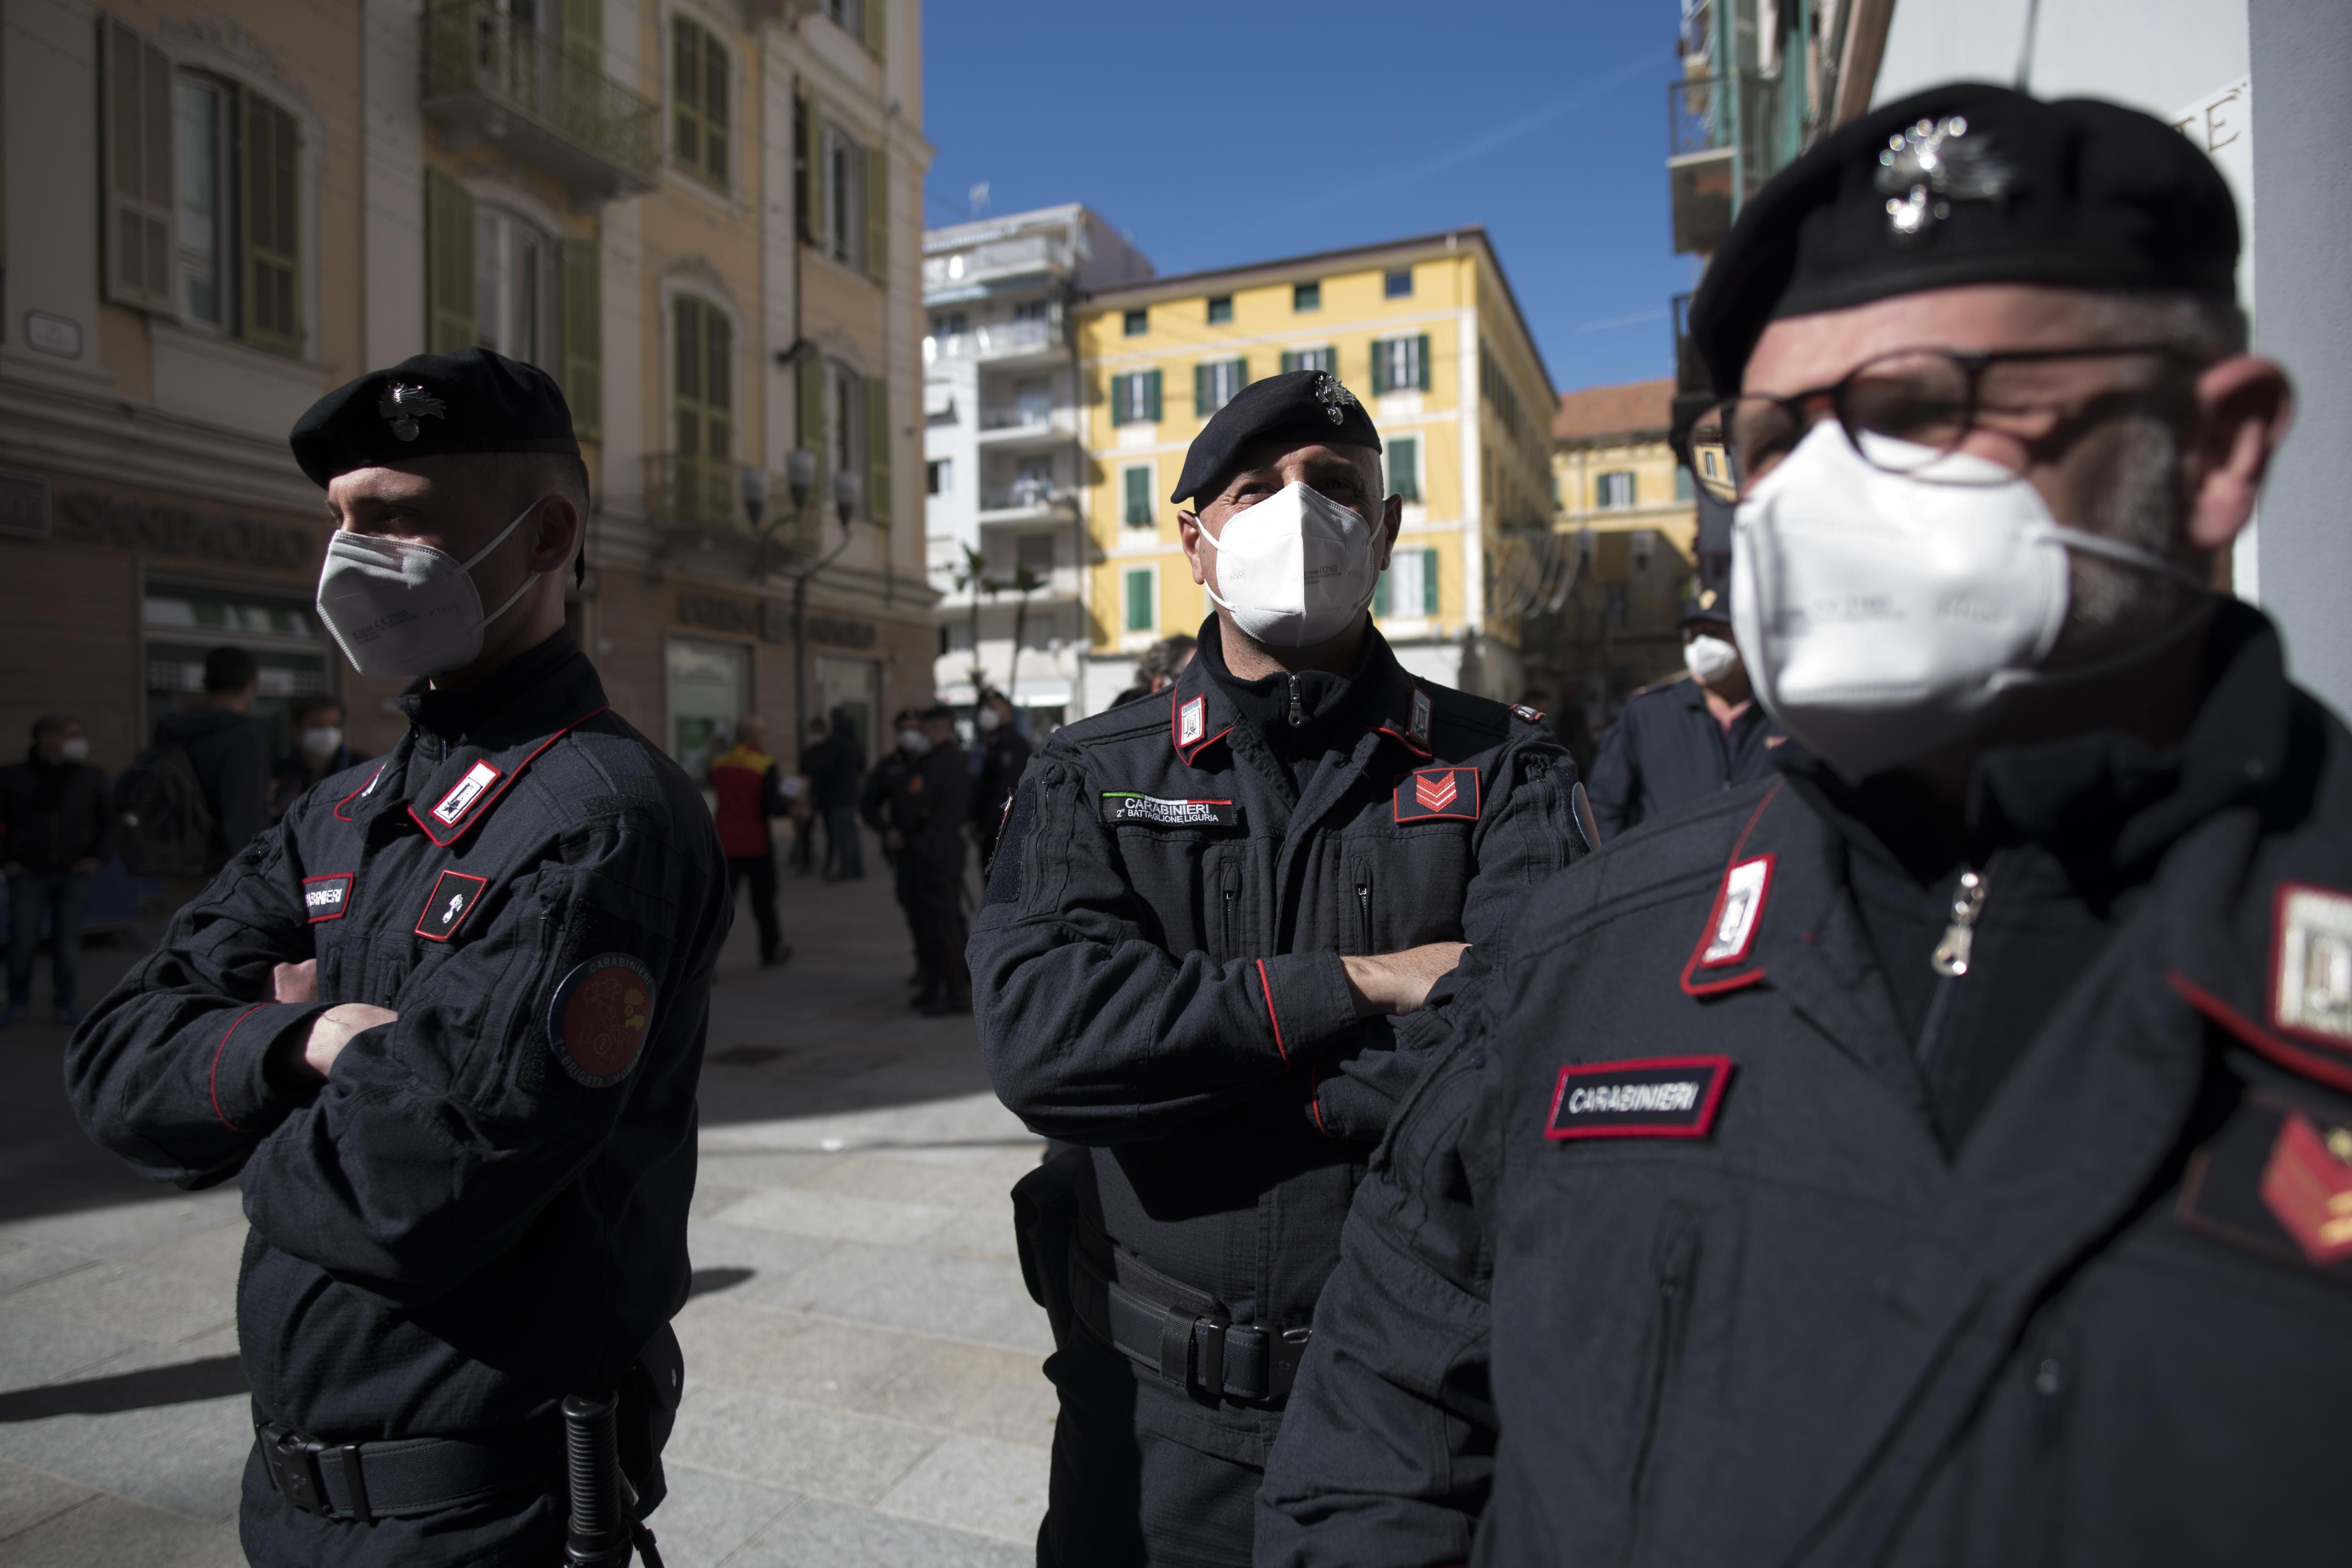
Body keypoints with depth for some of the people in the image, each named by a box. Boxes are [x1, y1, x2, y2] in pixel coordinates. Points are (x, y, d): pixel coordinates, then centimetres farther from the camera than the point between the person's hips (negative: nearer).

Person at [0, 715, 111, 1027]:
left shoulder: (90, 778, 1)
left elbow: (109, 821, 10)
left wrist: (98, 858, 0)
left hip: (74, 875, 1)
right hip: (28, 876, -1)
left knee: (67, 939, 1)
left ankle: (65, 1002, 14)